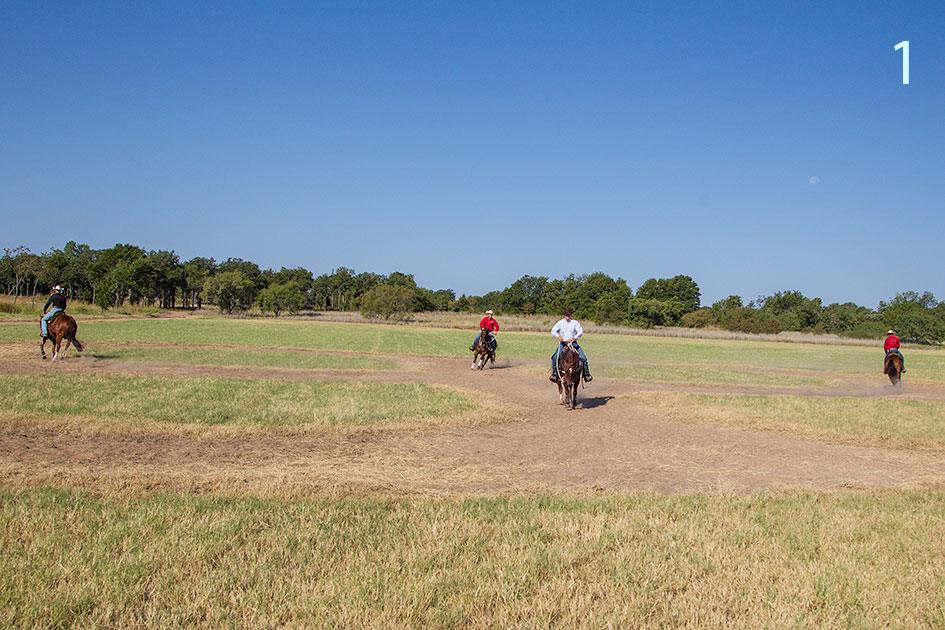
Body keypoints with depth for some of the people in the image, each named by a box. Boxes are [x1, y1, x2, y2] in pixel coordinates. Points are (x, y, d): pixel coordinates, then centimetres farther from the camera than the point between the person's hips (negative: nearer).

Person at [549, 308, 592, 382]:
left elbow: (580, 332, -7)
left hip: (573, 343, 0)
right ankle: (554, 374, -10)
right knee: (554, 358, -21)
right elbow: (553, 331, -3)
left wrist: (574, 338, -26)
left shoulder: (575, 323, 3)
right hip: (562, 343, 0)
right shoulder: (560, 323, 5)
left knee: (584, 358, -14)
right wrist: (558, 336, -24)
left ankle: (587, 375, -3)